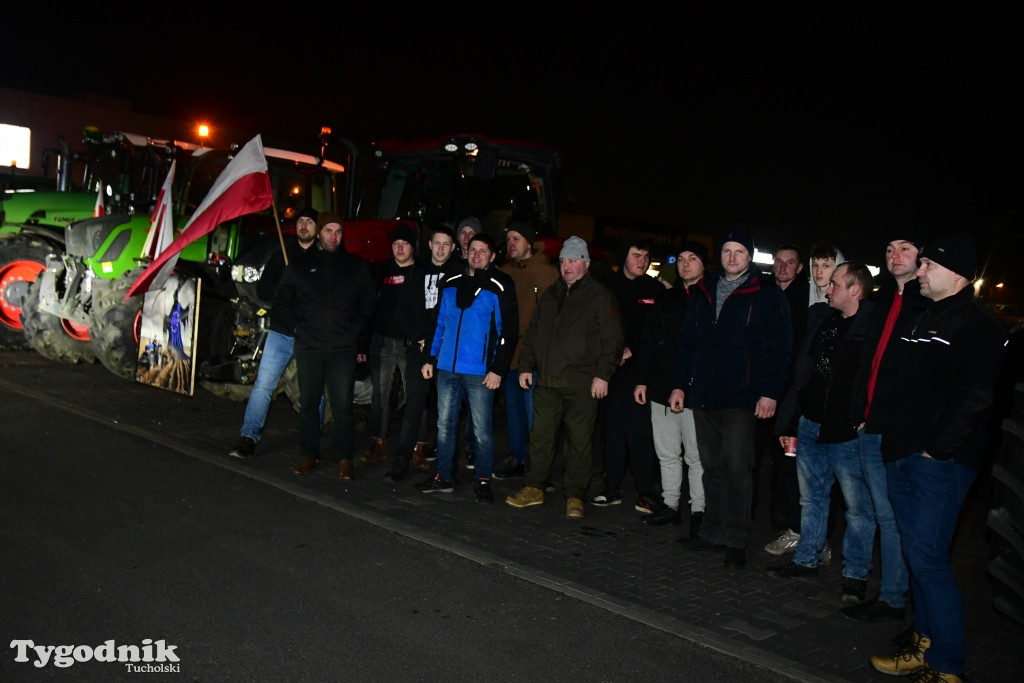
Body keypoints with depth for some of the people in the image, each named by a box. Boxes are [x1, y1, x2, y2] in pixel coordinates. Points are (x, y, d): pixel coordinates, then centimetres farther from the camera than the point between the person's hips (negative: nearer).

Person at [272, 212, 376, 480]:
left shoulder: (356, 266, 8)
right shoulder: (300, 265, 8)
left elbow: (368, 302, 12)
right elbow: (281, 301, 14)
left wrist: (356, 329, 2)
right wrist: (294, 326, 2)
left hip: (344, 349, -1)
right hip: (308, 348, 2)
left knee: (343, 406, -4)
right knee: (308, 404, 9)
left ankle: (344, 458, 5)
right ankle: (308, 455, 20)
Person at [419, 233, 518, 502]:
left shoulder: (500, 288, -4)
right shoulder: (451, 285, 11)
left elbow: (509, 331, -7)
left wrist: (498, 369, -12)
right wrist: (431, 359, 12)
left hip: (480, 372, -5)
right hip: (447, 368, 5)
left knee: (481, 429, 2)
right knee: (445, 425, 11)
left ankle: (483, 482, 14)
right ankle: (444, 477, 22)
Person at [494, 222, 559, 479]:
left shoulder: (546, 272, -5)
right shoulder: (504, 272, 11)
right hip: (508, 354, 6)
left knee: (533, 410, -4)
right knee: (513, 407, 14)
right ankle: (516, 460, 26)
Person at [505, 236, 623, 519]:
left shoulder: (600, 296, -1)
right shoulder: (550, 295, 17)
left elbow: (611, 339, -7)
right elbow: (533, 333, 22)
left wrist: (603, 374, -13)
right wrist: (526, 365, 14)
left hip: (582, 384, -5)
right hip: (547, 381, 5)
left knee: (579, 442, 2)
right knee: (540, 437, 10)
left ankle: (574, 496, 13)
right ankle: (534, 488, 21)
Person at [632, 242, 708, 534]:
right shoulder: (667, 299, 14)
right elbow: (649, 342, 15)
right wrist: (642, 379, 9)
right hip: (662, 388, 6)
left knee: (696, 456, 1)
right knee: (667, 453, 13)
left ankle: (699, 510, 11)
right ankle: (670, 505, 24)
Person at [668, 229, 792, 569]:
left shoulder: (767, 295, -2)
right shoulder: (704, 292, 13)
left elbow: (779, 349, -7)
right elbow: (686, 342, 15)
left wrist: (770, 392, -14)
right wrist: (680, 384, 10)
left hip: (741, 398, -5)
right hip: (704, 395, 5)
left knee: (736, 468, -5)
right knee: (712, 467, 12)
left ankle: (735, 541, 5)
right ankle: (713, 532, 21)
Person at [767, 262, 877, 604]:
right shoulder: (820, 316, 9)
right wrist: (787, 418, 11)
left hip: (848, 432, -7)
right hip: (811, 425, 7)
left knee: (858, 505, 4)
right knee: (811, 498, 17)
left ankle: (855, 574, 17)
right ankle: (806, 560, 30)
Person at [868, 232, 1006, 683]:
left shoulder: (976, 324, -10)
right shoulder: (924, 320, 17)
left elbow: (976, 397, -18)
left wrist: (939, 449, -18)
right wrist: (893, 436, 13)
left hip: (939, 461, -9)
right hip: (903, 455, 9)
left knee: (927, 559, -8)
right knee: (915, 554, 14)